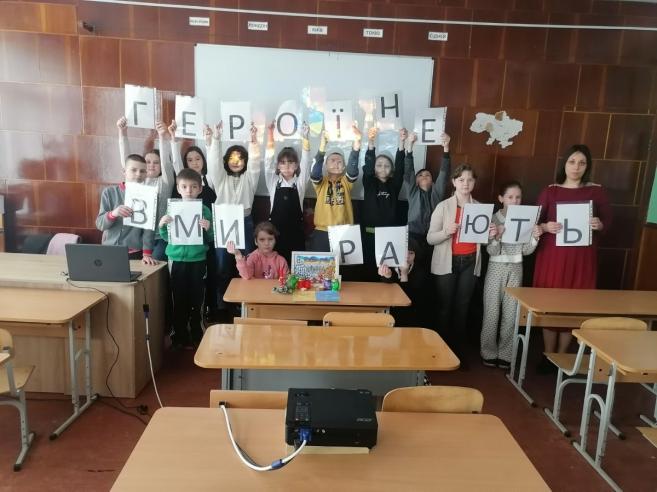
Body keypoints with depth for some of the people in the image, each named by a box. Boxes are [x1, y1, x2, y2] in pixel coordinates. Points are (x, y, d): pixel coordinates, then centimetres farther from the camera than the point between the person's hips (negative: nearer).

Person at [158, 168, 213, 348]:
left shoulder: (204, 210, -3)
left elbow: (211, 238, -2)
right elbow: (166, 237, 4)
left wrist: (208, 229, -21)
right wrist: (162, 226, -15)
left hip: (198, 260, -1)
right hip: (178, 259, 1)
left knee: (196, 299, 9)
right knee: (179, 299, 8)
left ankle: (196, 335, 25)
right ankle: (180, 335, 22)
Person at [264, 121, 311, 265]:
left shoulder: (300, 183, 3)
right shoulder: (273, 182, 4)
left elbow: (305, 161, -9)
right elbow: (268, 160, -7)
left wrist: (304, 137, -23)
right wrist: (270, 134, -18)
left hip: (295, 231, 0)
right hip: (276, 230, 0)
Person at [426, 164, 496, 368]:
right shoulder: (443, 206, -4)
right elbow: (430, 238, -8)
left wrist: (490, 234, -6)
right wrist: (447, 231, -26)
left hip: (470, 263, 3)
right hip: (447, 263, -3)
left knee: (462, 307, 9)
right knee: (445, 306, 2)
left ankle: (459, 350, 19)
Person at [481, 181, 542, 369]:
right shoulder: (494, 219, -6)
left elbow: (526, 251, 3)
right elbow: (491, 251, -11)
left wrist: (535, 237, -13)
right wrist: (497, 237, -29)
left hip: (516, 269, 3)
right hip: (496, 268, -2)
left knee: (511, 314, 6)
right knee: (492, 313, 2)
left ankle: (505, 354, 18)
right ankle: (489, 352, 16)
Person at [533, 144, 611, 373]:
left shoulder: (597, 191, 4)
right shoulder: (550, 191, 4)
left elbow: (608, 222, 7)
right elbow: (535, 222, 4)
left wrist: (599, 225, -15)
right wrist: (546, 227, -17)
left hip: (582, 258, 0)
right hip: (552, 255, 0)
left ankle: (561, 356, 17)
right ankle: (548, 356, 15)